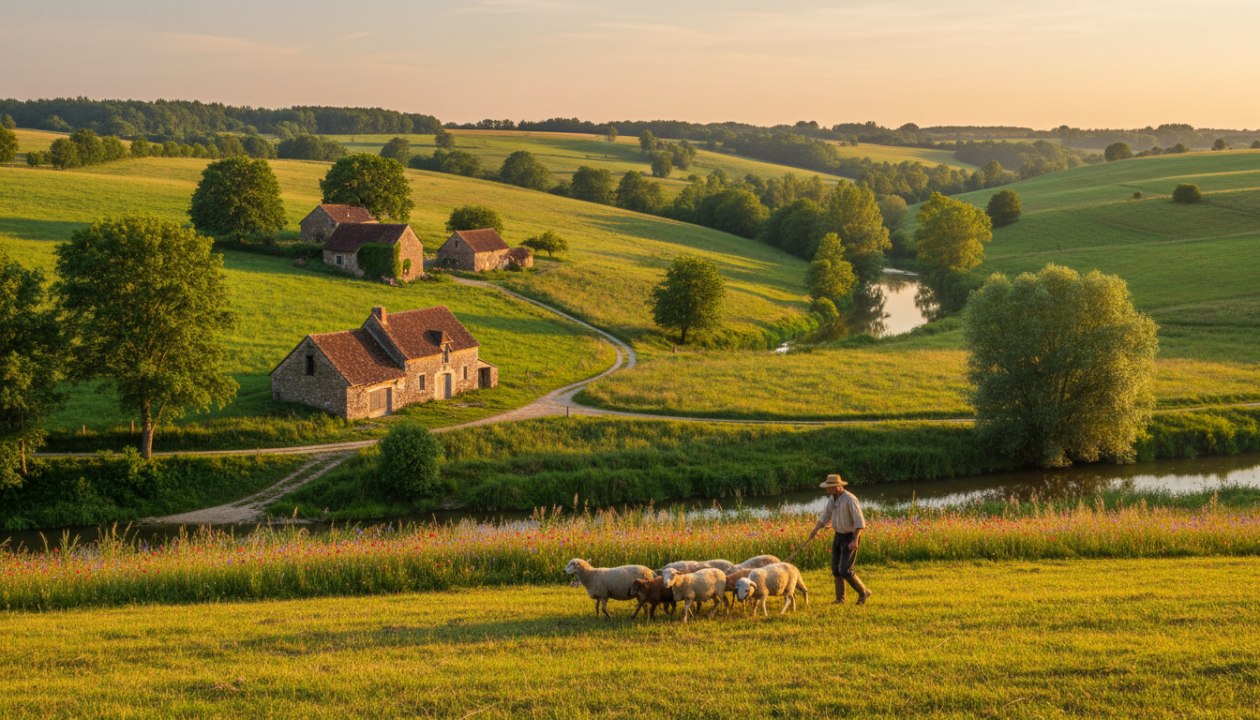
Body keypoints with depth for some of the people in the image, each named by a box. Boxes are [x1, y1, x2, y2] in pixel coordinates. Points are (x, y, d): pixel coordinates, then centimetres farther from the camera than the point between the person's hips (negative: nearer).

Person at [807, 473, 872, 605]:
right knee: (836, 568, 7)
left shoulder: (850, 500, -24)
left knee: (845, 571, -10)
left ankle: (863, 592, 11)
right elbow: (825, 516, 12)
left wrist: (855, 540, -31)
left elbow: (860, 522, -24)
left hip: (850, 537, -8)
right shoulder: (832, 499, 2)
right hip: (838, 536, 8)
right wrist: (815, 530, 0)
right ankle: (840, 598, 18)